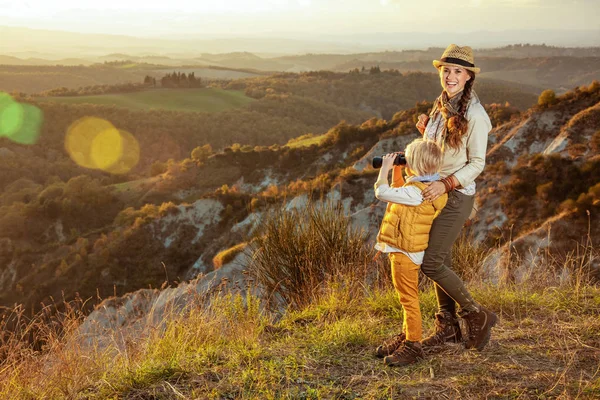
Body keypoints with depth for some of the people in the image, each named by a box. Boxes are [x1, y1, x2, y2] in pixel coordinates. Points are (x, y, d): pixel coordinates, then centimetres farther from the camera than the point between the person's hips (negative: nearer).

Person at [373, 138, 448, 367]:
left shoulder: (416, 192, -24)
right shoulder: (426, 186, 8)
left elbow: (382, 192, -23)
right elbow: (398, 192, 24)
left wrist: (385, 168, -9)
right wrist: (396, 169, 15)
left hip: (405, 253, -10)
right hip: (404, 250, 10)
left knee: (408, 298, -2)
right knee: (407, 297, 20)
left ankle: (413, 345, 6)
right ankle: (407, 335, 33)